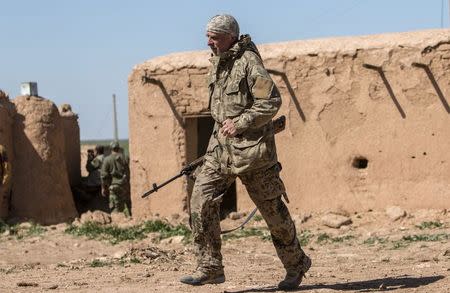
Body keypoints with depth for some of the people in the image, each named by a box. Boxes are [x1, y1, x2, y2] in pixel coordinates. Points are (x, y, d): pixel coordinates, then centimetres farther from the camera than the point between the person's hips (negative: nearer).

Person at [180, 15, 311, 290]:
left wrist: (239, 124, -21)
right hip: (221, 145, 8)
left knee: (272, 207, 4)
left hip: (250, 148, -7)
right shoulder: (218, 61, 9)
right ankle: (210, 267, -2)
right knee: (202, 200, -6)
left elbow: (272, 102, -21)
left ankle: (296, 264, 22)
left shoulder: (249, 62, -16)